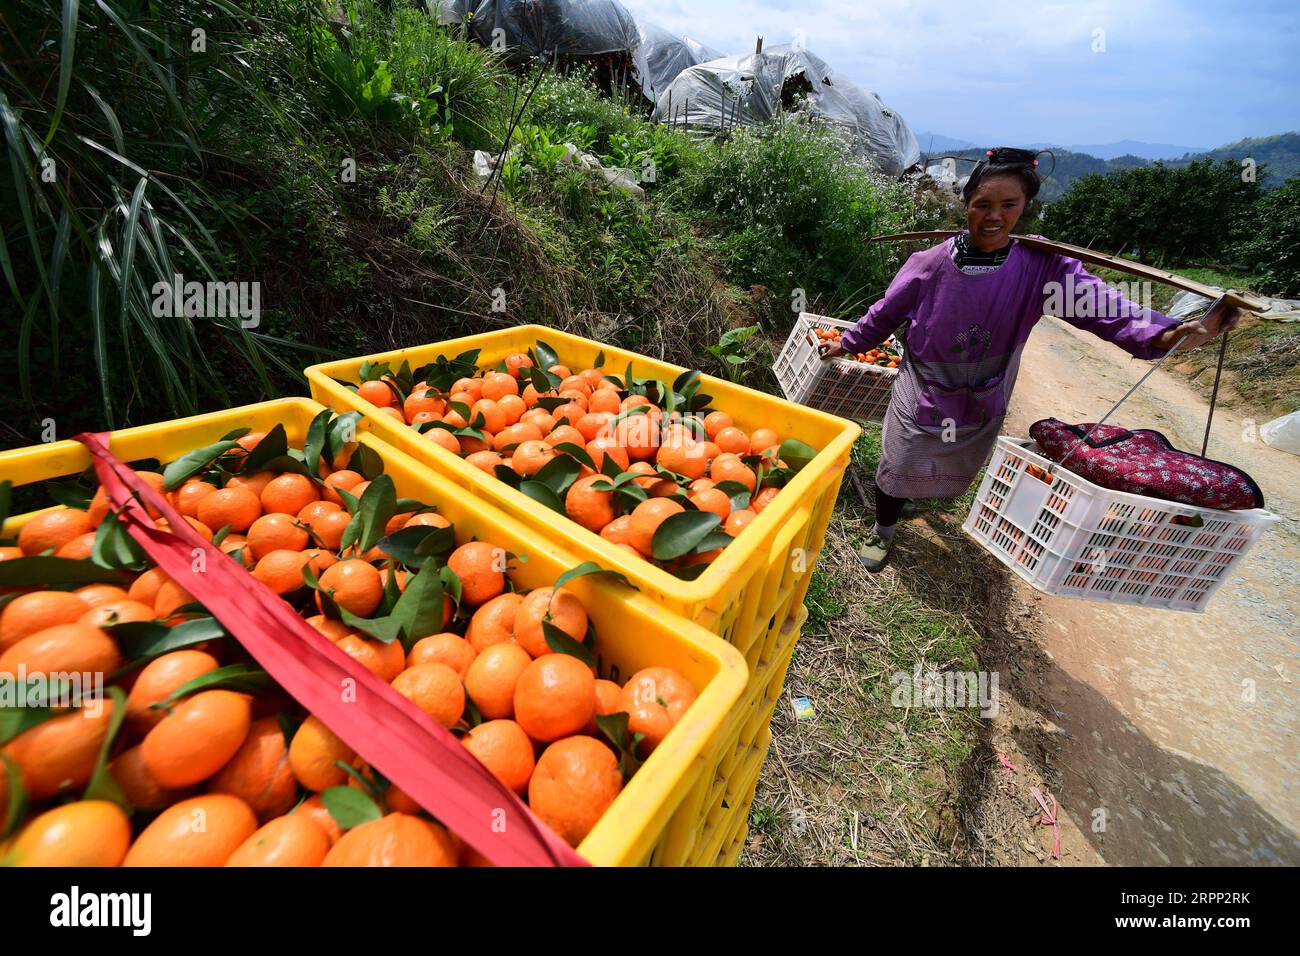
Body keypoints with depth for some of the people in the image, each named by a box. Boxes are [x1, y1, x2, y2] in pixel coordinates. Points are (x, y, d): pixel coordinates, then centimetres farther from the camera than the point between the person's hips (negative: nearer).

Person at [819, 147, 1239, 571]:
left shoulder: (1043, 268, -10)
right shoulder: (932, 263, -13)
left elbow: (1101, 304, -22)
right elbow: (886, 314, -1)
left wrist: (1165, 333, -39)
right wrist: (847, 344, 6)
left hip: (982, 405, 2)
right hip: (920, 396, -2)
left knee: (952, 473, 21)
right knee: (900, 467, 8)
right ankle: (883, 530, 32)